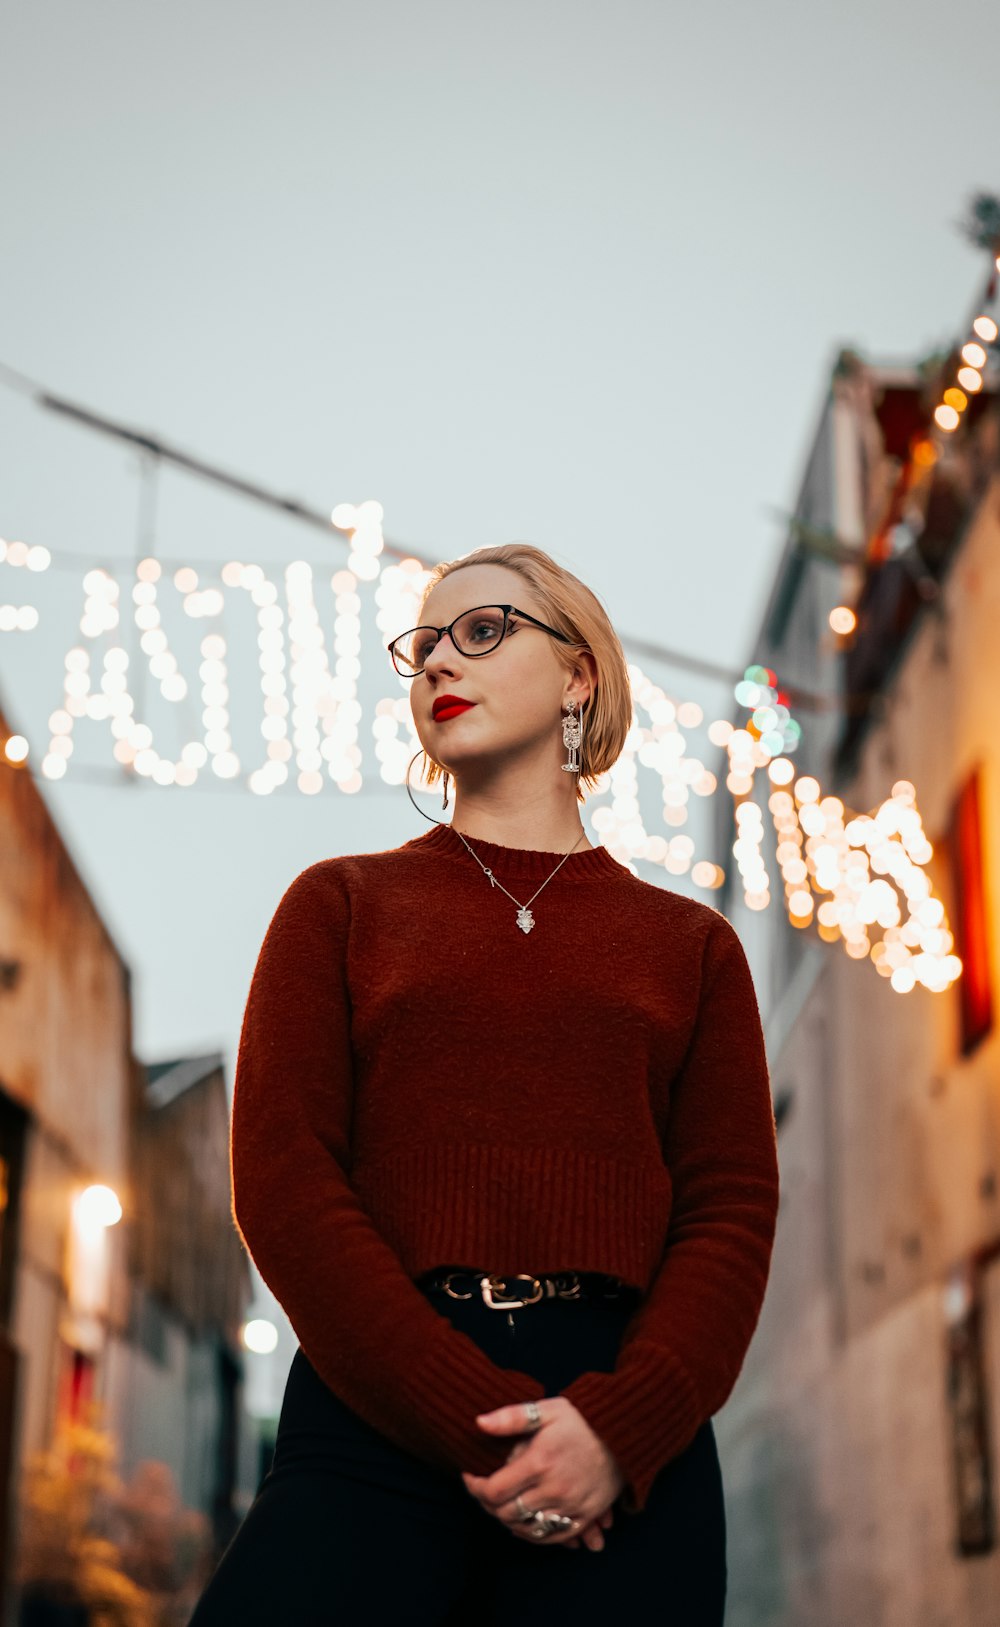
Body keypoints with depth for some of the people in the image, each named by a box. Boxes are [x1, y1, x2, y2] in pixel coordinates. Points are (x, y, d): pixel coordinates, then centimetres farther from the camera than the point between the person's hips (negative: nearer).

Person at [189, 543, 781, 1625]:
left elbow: (734, 1210, 6)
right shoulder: (341, 905, 14)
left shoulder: (689, 944, 16)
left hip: (630, 1432, 1)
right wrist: (478, 1420, -11)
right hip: (379, 1410, -1)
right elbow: (280, 1178, 2)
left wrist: (619, 1426, -13)